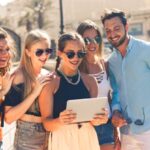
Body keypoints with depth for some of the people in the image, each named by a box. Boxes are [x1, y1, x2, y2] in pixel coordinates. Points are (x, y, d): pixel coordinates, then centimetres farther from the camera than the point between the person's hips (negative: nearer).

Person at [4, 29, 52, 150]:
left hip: (50, 136, 5)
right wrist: (35, 93, -23)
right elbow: (8, 117, -20)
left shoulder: (48, 76, 3)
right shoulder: (19, 76, -13)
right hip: (27, 139, -5)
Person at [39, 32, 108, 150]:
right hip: (62, 140, -3)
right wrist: (60, 121, -28)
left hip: (88, 139, 4)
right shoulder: (50, 82, -7)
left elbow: (94, 117, 10)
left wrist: (99, 119, -10)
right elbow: (47, 123, -9)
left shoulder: (90, 81, 5)